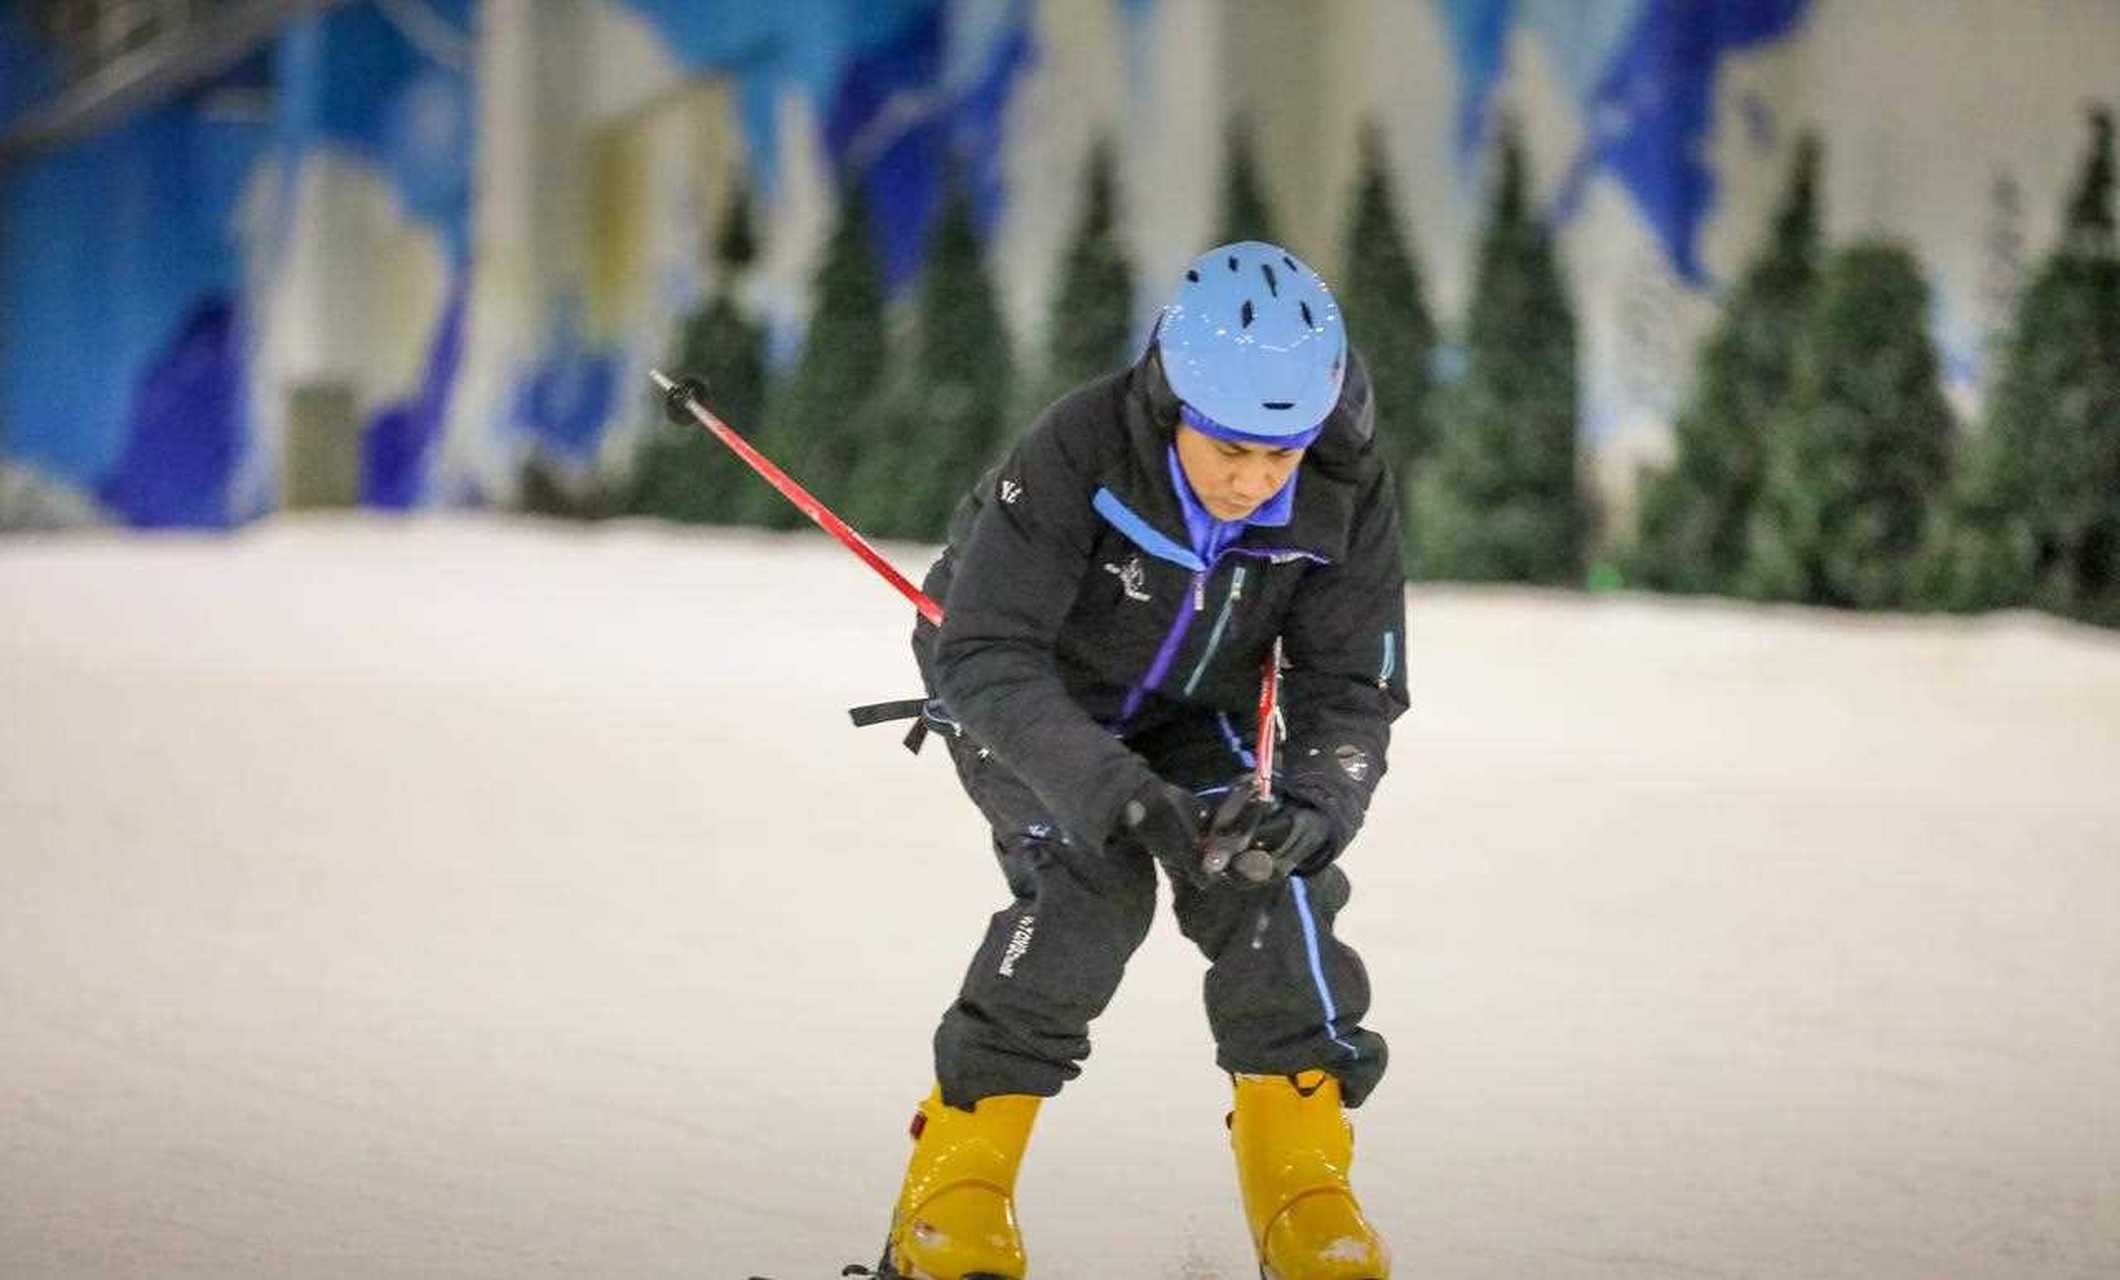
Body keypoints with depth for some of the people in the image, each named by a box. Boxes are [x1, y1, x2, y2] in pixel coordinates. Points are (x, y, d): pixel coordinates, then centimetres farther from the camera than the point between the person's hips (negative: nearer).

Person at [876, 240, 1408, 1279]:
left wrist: (1311, 807, -41)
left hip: (1195, 707, 3)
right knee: (1091, 874, -27)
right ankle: (952, 1195, -18)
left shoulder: (1347, 498, -25)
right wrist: (1111, 788, -51)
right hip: (1025, 697, -3)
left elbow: (1351, 695, -20)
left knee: (1267, 866, -21)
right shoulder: (1077, 454, -37)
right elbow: (989, 660, -38)